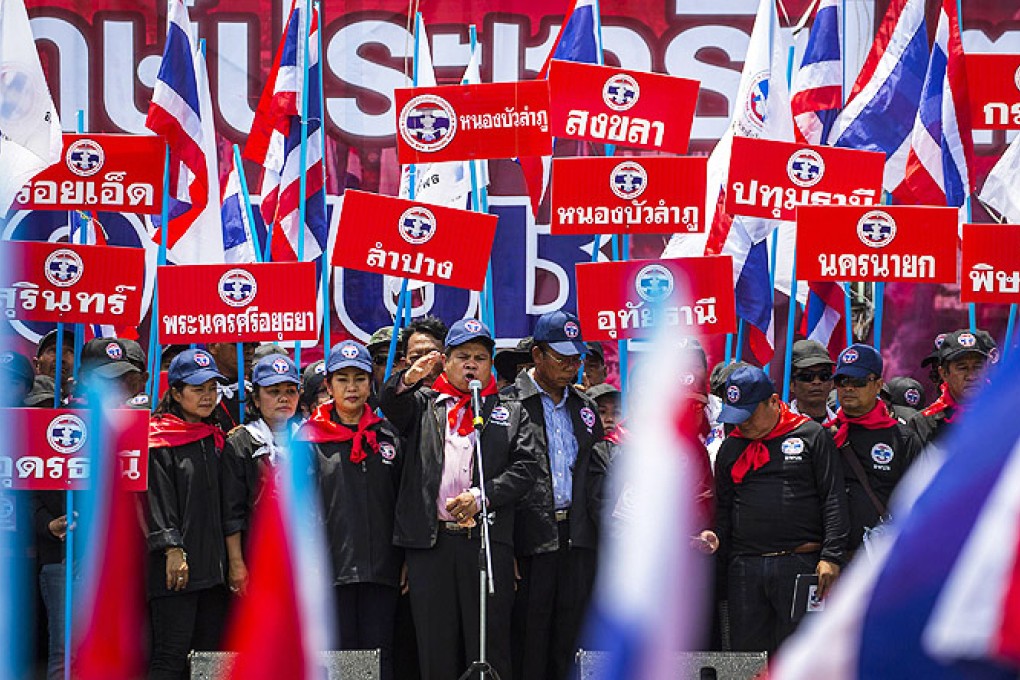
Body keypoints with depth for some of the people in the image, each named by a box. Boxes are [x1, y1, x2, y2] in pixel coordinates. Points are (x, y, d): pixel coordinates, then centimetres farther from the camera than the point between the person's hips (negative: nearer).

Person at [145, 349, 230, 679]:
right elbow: (156, 500, -10)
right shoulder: (158, 440, -3)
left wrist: (229, 560, 16)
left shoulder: (215, 439, 19)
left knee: (208, 652, 5)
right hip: (176, 567, -7)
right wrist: (173, 551, -18)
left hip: (213, 565, 7)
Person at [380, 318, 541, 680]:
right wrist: (409, 379, -25)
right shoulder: (424, 404, 17)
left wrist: (481, 495, -10)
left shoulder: (511, 413, 16)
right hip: (431, 541, 1)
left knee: (489, 643, -2)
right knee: (436, 646, 2)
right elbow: (391, 405, -4)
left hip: (487, 539, 0)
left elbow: (525, 468, 5)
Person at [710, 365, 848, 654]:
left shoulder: (812, 436, 4)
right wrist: (715, 538, 6)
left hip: (801, 565, -4)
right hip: (744, 570, 4)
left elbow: (834, 500, 0)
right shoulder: (730, 448, 17)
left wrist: (831, 557, -9)